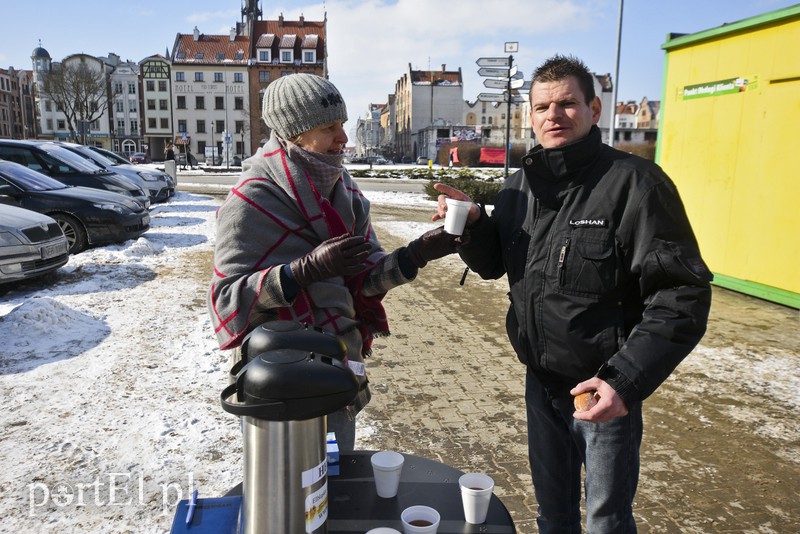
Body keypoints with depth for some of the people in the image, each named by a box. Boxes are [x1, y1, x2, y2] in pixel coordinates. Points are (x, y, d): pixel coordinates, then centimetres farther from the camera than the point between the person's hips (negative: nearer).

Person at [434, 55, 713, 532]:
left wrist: (628, 379, -25)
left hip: (606, 389, -5)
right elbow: (493, 266, 10)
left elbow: (682, 295, -18)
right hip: (541, 381, 5)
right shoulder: (520, 186, 2)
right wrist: (472, 225, -10)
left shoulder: (635, 182, -17)